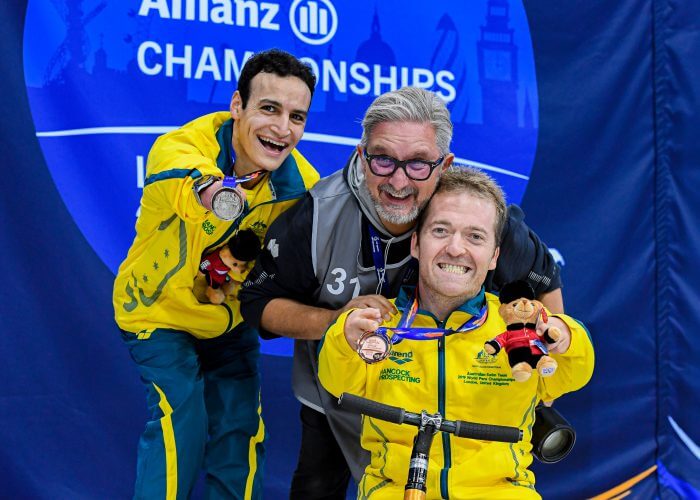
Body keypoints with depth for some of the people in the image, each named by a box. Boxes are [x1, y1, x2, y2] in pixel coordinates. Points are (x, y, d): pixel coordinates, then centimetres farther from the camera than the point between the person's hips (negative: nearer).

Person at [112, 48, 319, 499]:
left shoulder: (301, 184, -19)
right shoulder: (178, 149, -32)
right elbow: (184, 178, -56)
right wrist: (212, 191, -81)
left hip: (231, 321, 4)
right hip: (161, 313, -4)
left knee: (241, 432, 4)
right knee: (180, 424, -17)